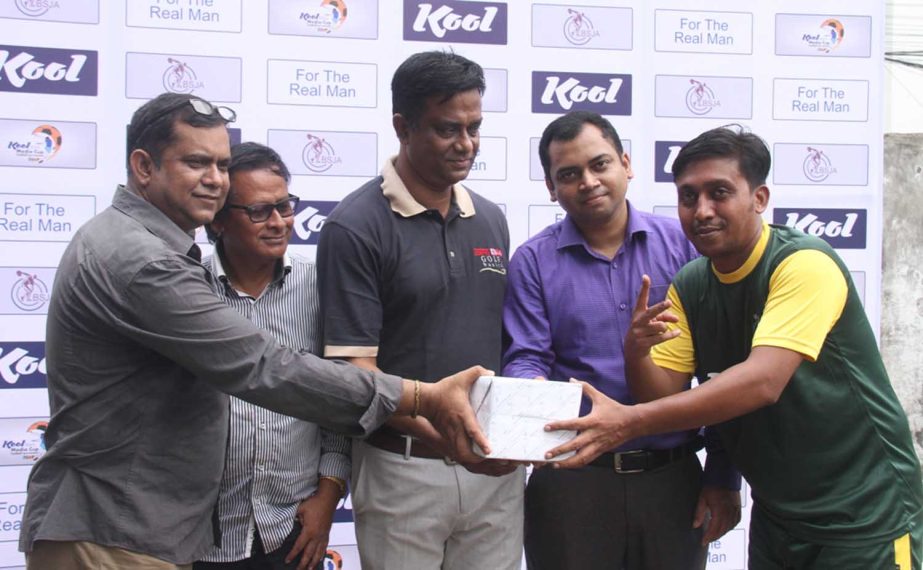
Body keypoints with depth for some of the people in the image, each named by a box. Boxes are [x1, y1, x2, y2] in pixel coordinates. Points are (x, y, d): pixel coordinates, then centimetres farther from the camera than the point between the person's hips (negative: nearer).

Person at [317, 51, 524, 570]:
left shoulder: (491, 220, 9)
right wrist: (448, 438, -25)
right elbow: (356, 372, -14)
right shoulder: (355, 228, -10)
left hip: (496, 468, 5)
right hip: (404, 468, -5)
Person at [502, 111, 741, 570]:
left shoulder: (680, 244, 3)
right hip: (571, 480, -1)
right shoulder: (533, 261, 2)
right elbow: (525, 360, -2)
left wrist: (724, 476, 1)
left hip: (675, 478, 1)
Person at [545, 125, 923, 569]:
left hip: (863, 515, -5)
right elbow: (663, 398, -3)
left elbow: (762, 382, -33)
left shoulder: (805, 263, -20)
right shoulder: (688, 286, 0)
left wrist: (628, 422, -39)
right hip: (775, 513, 6)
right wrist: (635, 353, -25)